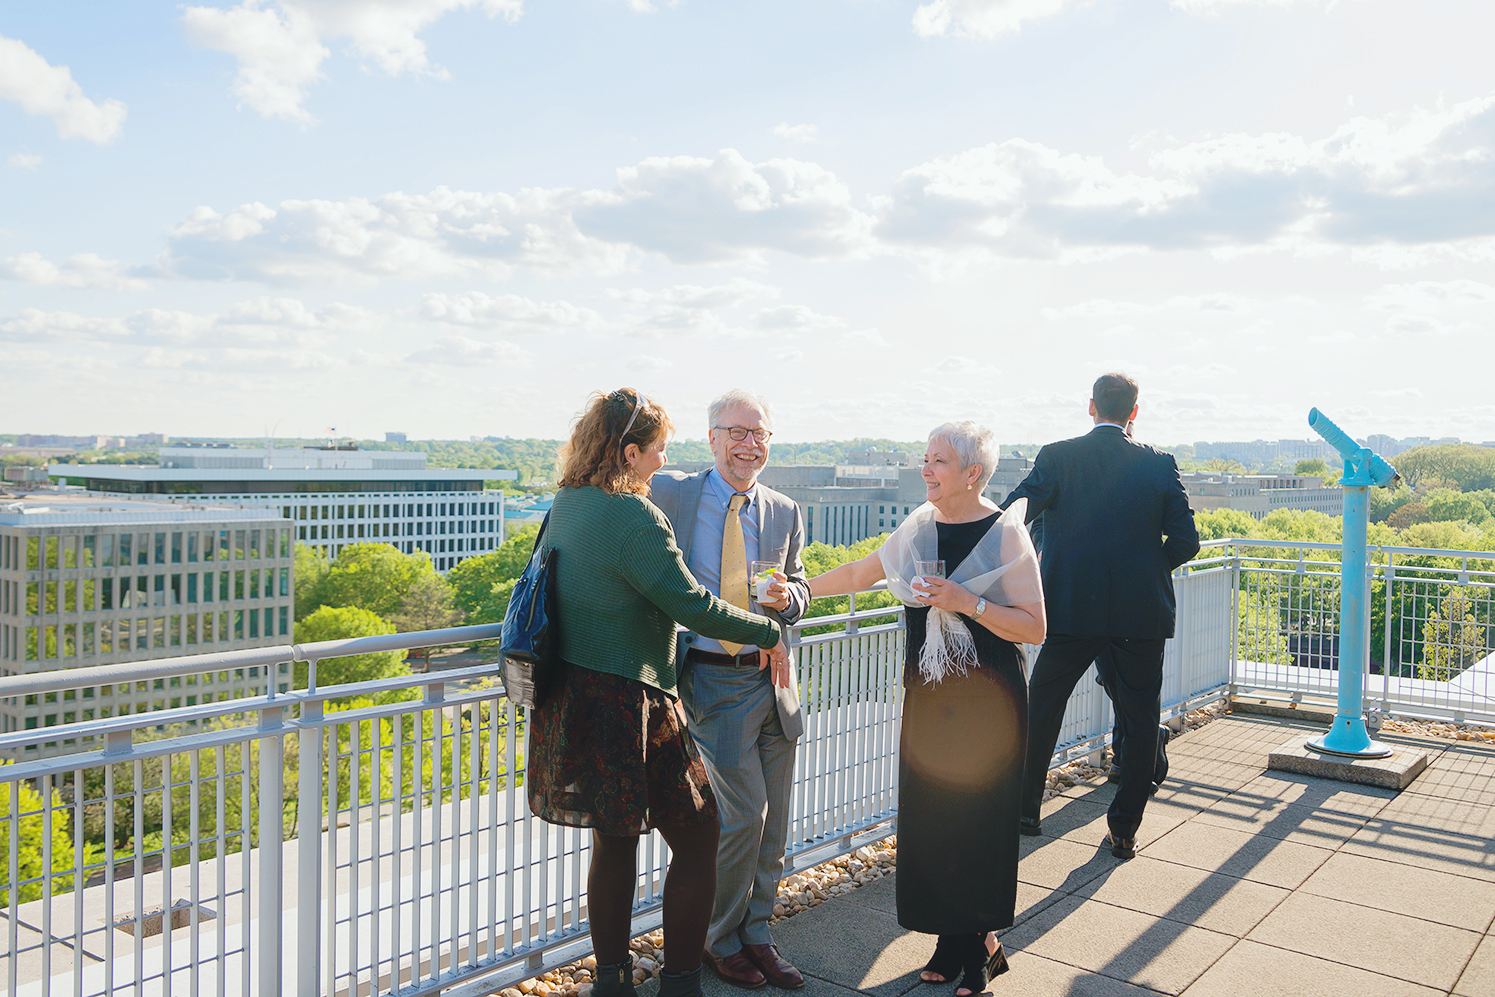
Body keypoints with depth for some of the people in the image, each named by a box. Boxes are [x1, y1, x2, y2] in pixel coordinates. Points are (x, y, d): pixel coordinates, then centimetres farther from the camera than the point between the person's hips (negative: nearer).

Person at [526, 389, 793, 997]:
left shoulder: (566, 504, 8)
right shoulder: (634, 516, -19)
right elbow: (691, 604, -20)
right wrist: (768, 632, -7)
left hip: (571, 694, 9)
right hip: (625, 707, -9)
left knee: (613, 841, 20)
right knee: (696, 834, 6)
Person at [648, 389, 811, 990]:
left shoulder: (784, 513, 7)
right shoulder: (669, 495, -4)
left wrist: (787, 596, -8)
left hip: (772, 678, 5)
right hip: (714, 683, -4)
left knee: (772, 822, 12)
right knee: (745, 816, -5)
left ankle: (755, 935, 31)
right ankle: (720, 941, 19)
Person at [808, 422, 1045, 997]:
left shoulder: (1005, 534, -10)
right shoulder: (919, 529, 4)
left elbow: (1034, 628, -11)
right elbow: (861, 573, 17)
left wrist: (967, 603, -22)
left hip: (987, 701, -4)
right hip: (929, 696, 5)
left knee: (980, 820, 0)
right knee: (929, 818, 7)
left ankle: (983, 944, 19)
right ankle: (952, 939, 23)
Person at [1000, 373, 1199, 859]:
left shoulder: (1057, 457, -4)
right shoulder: (1160, 463, 1)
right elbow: (1185, 541, 0)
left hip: (1072, 611, -1)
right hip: (1143, 613, 1)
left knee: (1040, 710, 15)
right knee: (1140, 722, 12)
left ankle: (1025, 812, 23)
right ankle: (1124, 830, 17)